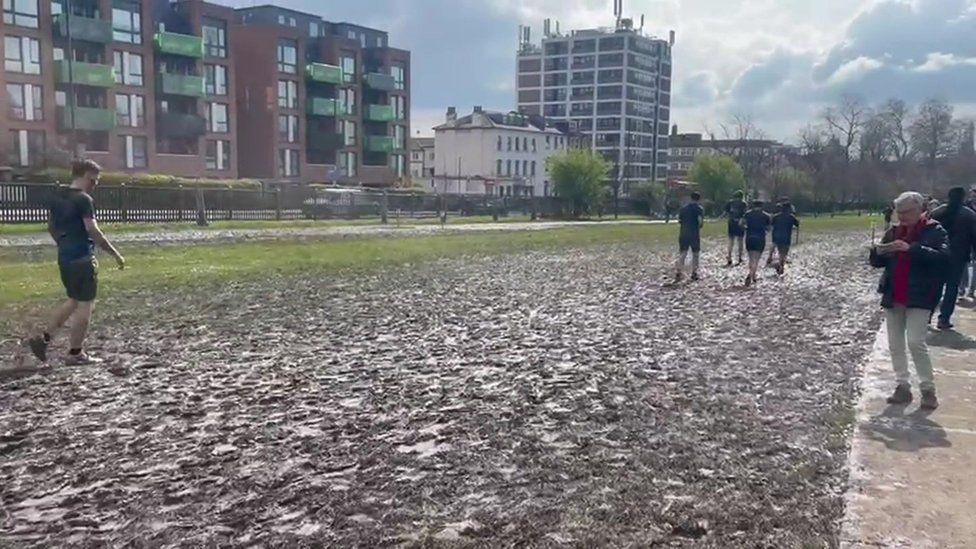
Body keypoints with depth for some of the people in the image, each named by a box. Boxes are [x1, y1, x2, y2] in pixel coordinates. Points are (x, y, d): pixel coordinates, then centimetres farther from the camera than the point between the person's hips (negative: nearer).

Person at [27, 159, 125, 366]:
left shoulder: (57, 197, 11)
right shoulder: (84, 199, -15)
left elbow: (51, 226, 19)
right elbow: (93, 230, -20)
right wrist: (115, 254, -14)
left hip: (64, 257, 9)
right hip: (82, 258, -9)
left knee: (74, 301, 22)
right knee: (85, 305, 1)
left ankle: (43, 338, 16)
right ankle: (75, 354, 6)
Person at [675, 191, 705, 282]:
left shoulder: (684, 208, 10)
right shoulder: (700, 208, -4)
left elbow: (679, 220, 9)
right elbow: (700, 221, -16)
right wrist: (699, 226, 5)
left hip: (683, 234, 3)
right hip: (694, 234, -3)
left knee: (682, 254, 2)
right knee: (695, 254, 11)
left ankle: (679, 273, -11)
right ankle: (694, 273, 14)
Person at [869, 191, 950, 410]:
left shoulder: (935, 231, -4)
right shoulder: (893, 232, 10)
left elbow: (943, 256, -21)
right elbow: (876, 262, 13)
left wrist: (911, 248, -28)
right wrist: (878, 252, -10)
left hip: (919, 297, -6)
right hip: (893, 297, 6)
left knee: (916, 342, -13)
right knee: (895, 344, 8)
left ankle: (928, 390, -1)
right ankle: (903, 386, 17)